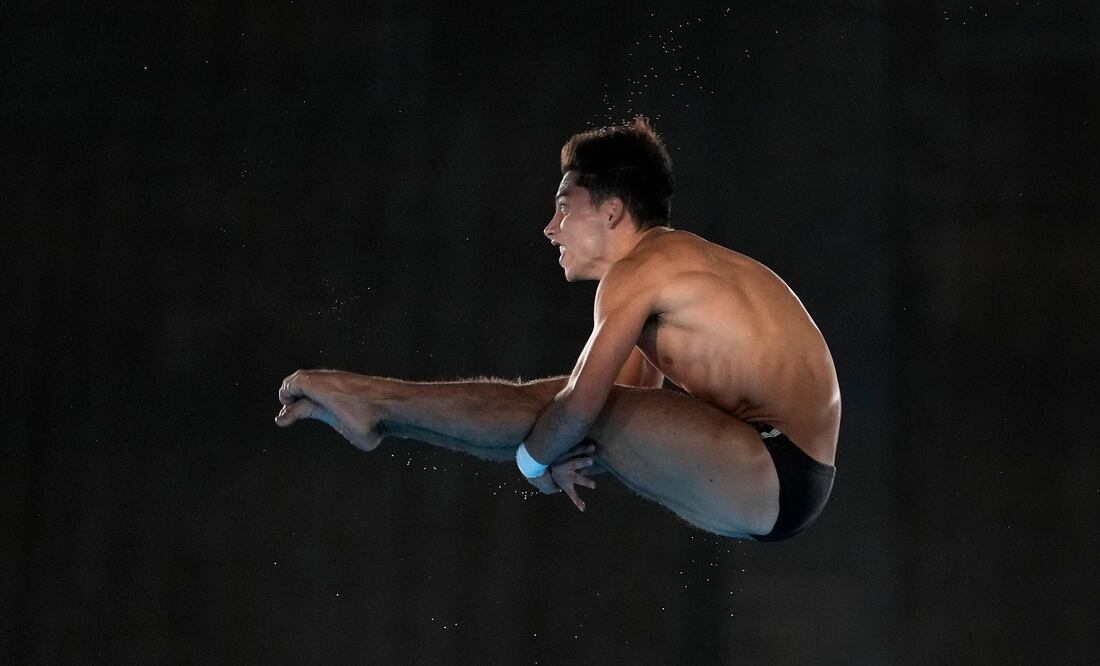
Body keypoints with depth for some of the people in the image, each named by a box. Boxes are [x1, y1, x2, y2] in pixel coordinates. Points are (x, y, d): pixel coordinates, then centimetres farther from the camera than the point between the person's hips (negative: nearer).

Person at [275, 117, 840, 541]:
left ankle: (375, 404, 2)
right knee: (556, 426, 9)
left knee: (563, 405, -9)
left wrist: (535, 459, -3)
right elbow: (637, 394, 16)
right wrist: (562, 452, -1)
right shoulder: (676, 263, 18)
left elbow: (583, 399, -21)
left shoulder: (638, 270, -12)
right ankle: (376, 412, 14)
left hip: (776, 477, -9)